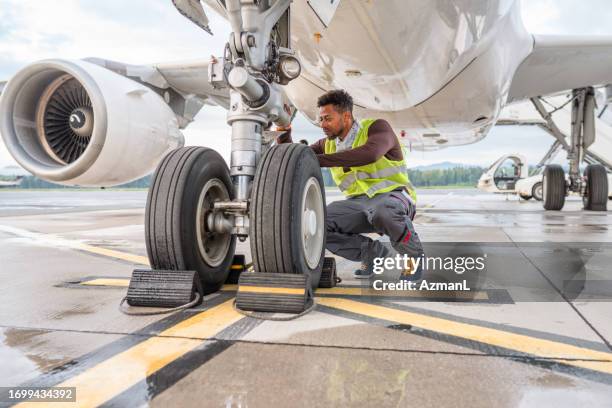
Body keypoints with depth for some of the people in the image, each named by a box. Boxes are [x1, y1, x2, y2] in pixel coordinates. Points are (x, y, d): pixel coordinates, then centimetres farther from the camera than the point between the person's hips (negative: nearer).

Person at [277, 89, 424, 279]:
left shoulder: (377, 127, -11)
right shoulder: (328, 145, 7)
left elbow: (369, 154, -34)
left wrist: (318, 159, -35)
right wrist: (284, 135, -10)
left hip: (392, 195, -5)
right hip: (359, 202, 6)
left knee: (382, 212, -42)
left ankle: (413, 253, -10)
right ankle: (371, 251, 3)